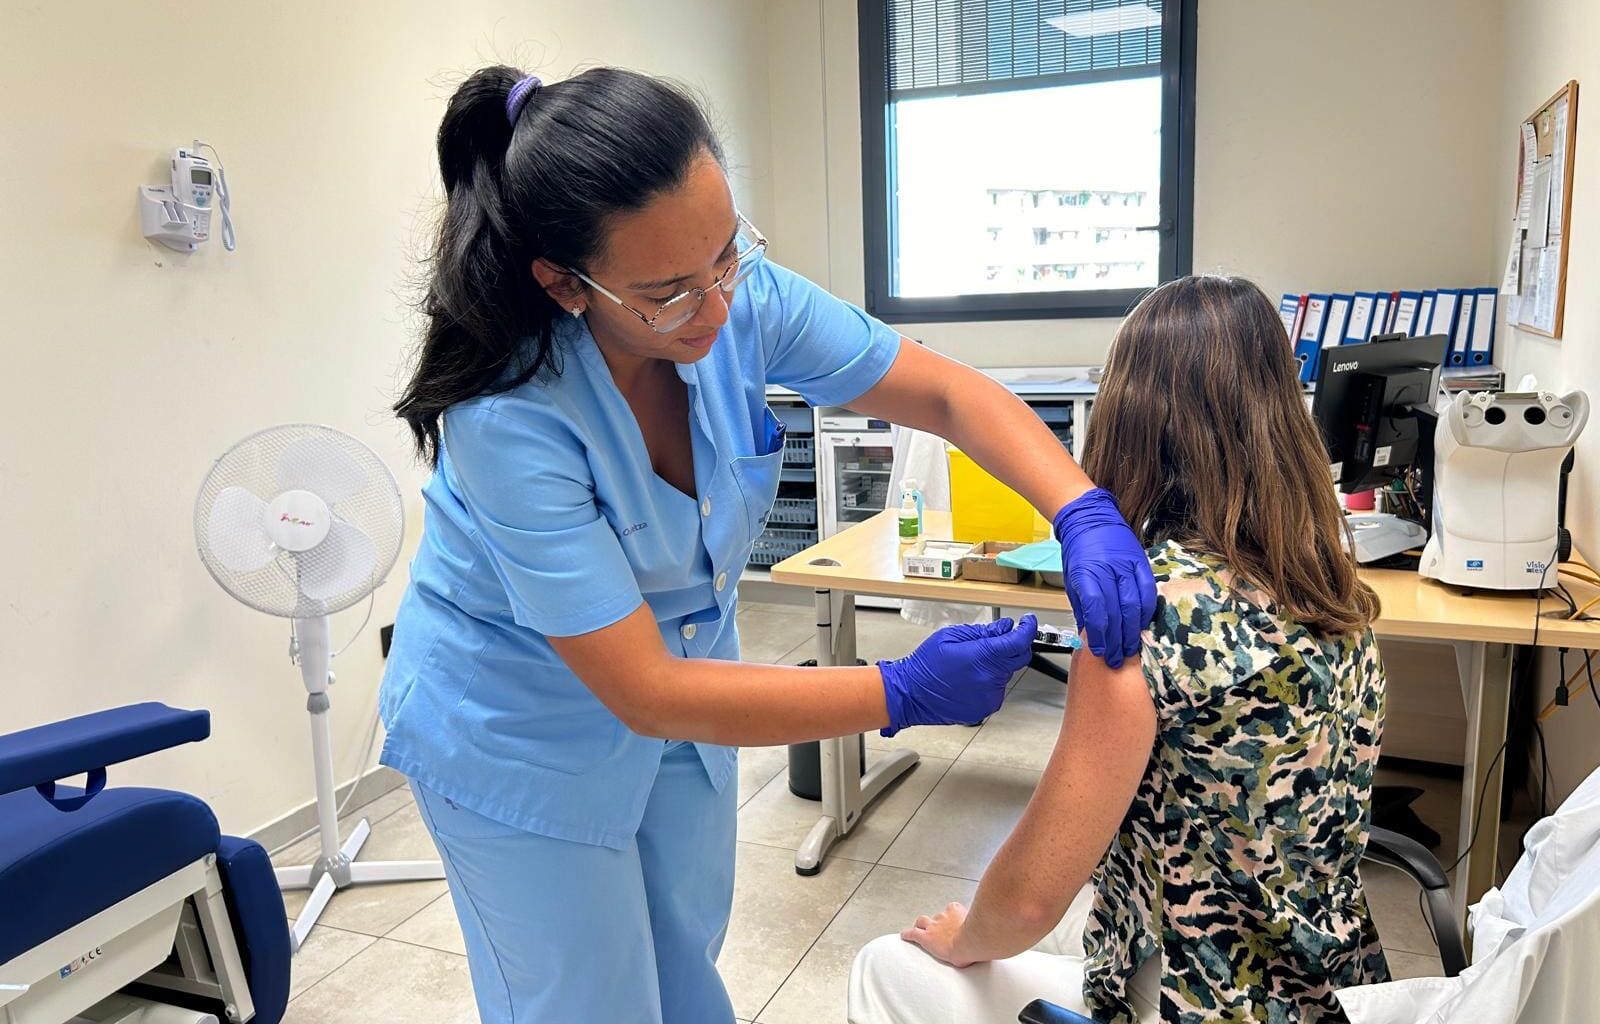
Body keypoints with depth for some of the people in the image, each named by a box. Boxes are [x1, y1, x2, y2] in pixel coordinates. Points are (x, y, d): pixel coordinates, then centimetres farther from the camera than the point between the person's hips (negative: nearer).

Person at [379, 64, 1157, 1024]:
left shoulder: (741, 296, -22)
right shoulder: (507, 416, -35)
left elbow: (948, 392, -14)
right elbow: (644, 692, -32)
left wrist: (1086, 514, -30)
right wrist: (904, 694, -32)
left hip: (686, 673, 5)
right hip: (526, 737, -4)